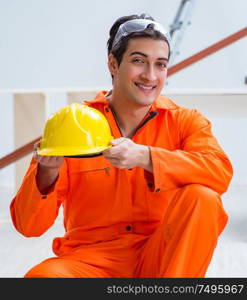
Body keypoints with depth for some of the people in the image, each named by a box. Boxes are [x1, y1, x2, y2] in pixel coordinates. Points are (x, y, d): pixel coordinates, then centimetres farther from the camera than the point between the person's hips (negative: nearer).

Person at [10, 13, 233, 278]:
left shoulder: (184, 121, 3)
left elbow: (221, 171, -20)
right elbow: (28, 225, -4)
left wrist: (145, 157, -31)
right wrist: (48, 173, -25)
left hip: (163, 259, 2)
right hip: (91, 260, -1)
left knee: (202, 197, -25)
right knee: (43, 276, -32)